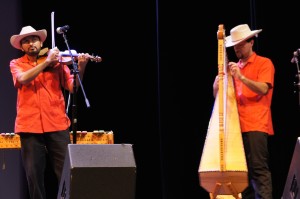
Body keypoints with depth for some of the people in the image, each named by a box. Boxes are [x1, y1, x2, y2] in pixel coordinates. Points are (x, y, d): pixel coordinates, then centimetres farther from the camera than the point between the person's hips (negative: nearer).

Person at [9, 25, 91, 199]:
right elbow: (23, 79, -12)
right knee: (34, 174, 0)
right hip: (30, 125, 0)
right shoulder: (16, 64, 11)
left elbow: (73, 87, 3)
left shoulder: (57, 61, 10)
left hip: (57, 124, 0)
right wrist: (46, 61, -13)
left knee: (65, 172, -3)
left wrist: (81, 68, -13)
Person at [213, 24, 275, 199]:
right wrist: (218, 87, -5)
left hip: (255, 126, -6)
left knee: (258, 168, -12)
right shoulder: (235, 67, 21)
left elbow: (263, 89, -12)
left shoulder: (264, 63, 4)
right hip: (237, 125, 6)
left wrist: (241, 77, -22)